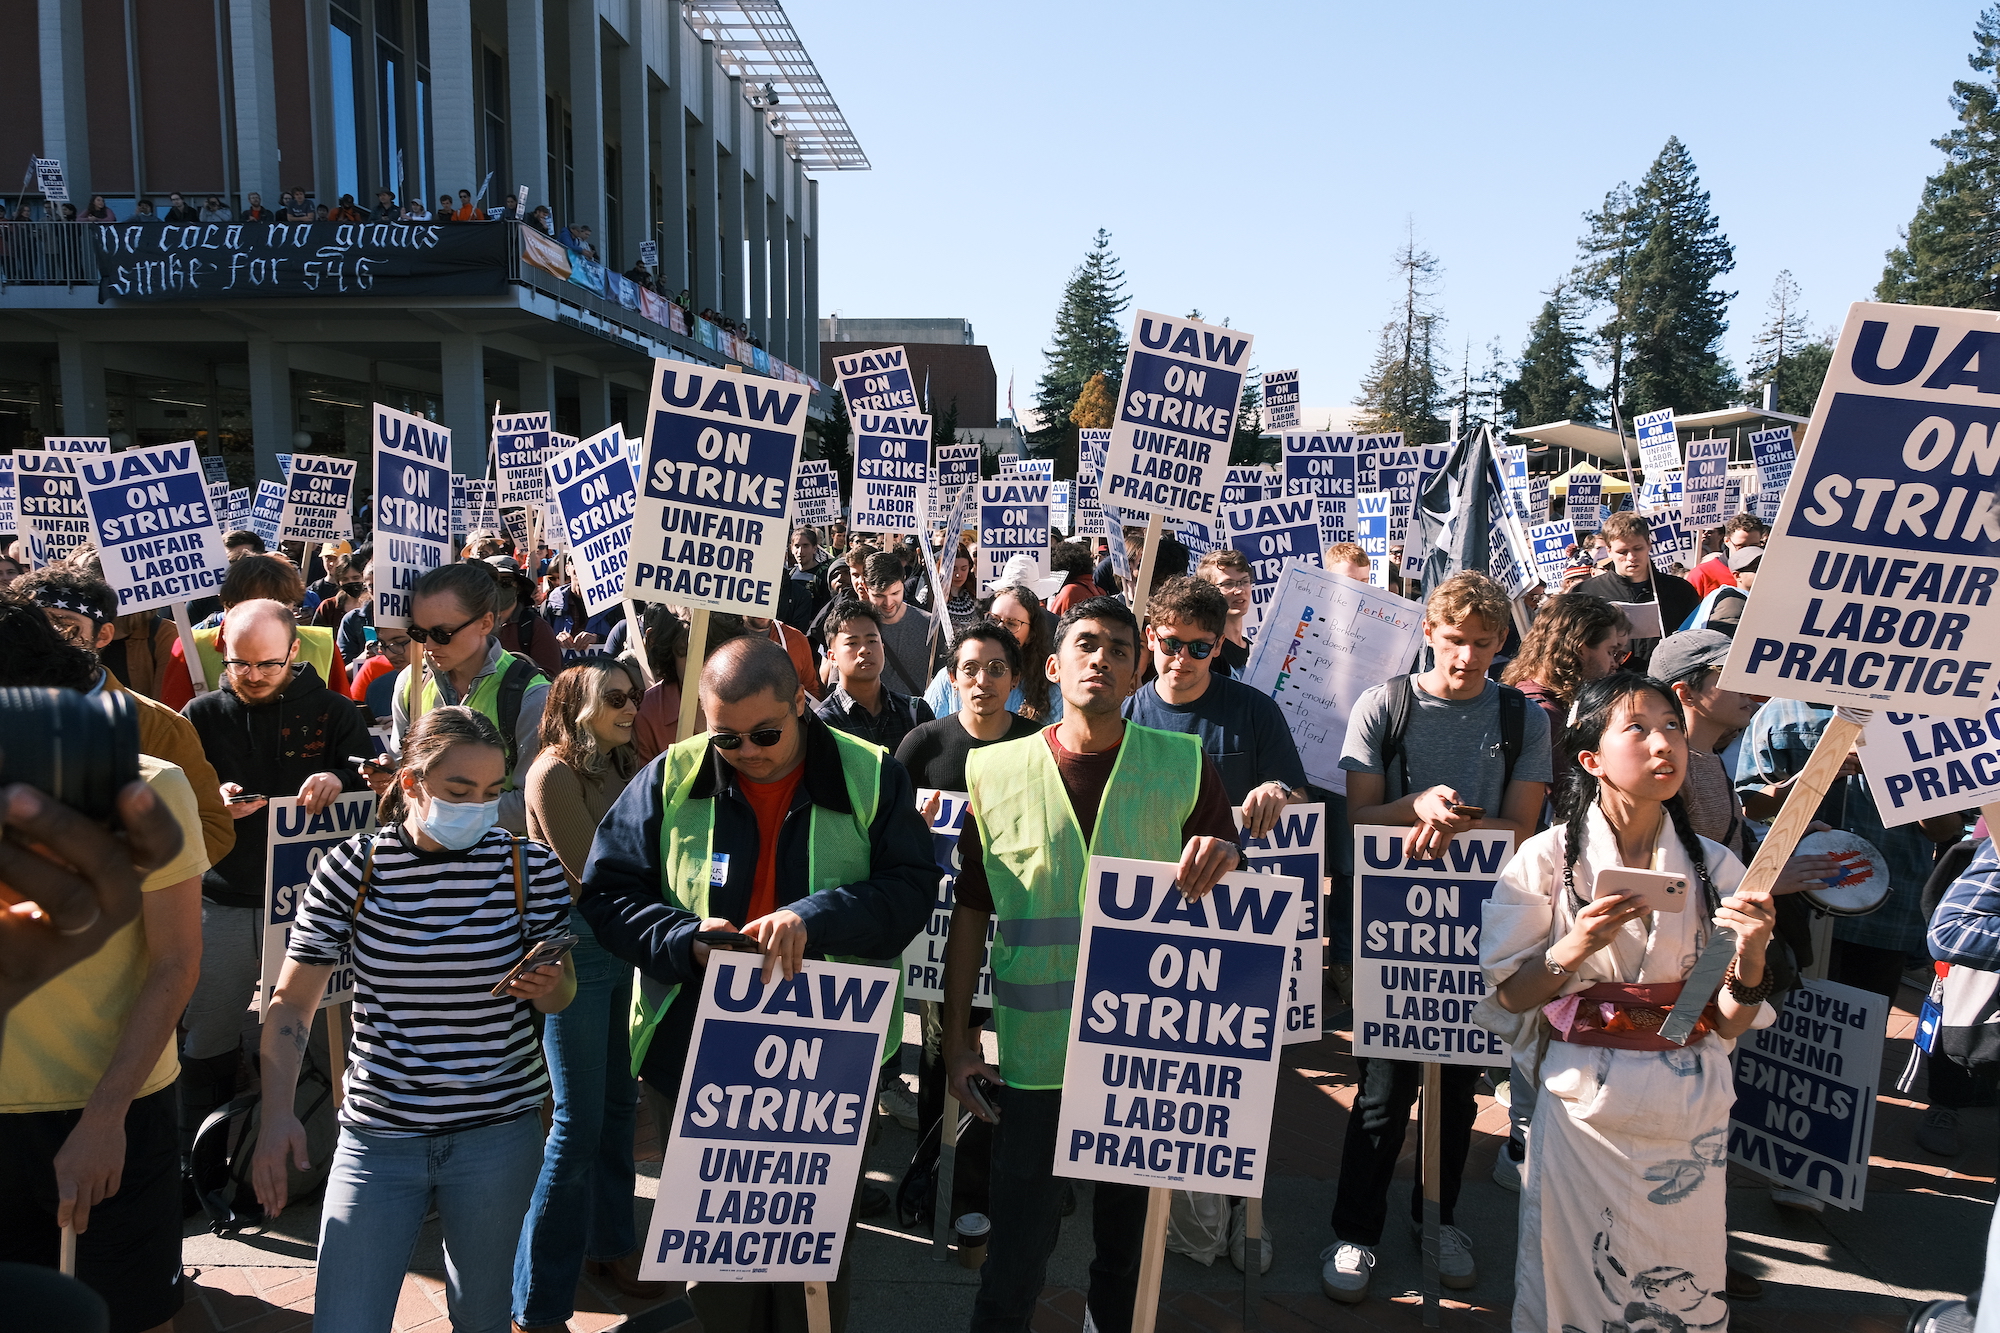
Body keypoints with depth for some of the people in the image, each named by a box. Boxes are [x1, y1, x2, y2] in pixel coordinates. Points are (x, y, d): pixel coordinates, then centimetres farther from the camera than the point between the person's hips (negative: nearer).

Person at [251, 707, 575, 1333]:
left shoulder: (529, 866, -6)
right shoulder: (351, 868, -7)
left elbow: (561, 996, 3)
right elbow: (291, 1002, -1)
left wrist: (546, 986, -20)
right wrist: (277, 1115, -13)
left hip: (499, 1132, 1)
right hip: (377, 1133, -1)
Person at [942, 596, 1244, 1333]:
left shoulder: (1183, 766, -2)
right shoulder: (996, 772, -1)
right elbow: (970, 913, 4)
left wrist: (1224, 858, -19)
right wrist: (957, 1037, 3)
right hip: (1035, 1050, -1)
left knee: (1126, 1234, 18)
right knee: (1018, 1249, 8)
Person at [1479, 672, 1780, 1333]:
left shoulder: (1713, 867, 0)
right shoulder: (1547, 859, -7)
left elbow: (1730, 1023, 1)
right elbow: (1503, 999, -6)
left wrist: (1750, 954, -18)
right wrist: (1573, 949, -21)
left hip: (1690, 1112, 2)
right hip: (1584, 1106, -2)